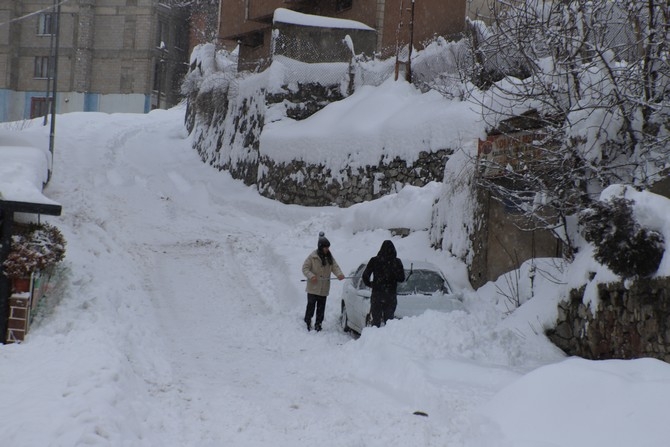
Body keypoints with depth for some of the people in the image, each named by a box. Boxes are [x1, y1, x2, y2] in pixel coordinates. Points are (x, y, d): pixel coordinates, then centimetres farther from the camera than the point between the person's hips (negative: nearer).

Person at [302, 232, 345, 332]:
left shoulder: (329, 257, 7)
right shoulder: (312, 256, -9)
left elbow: (335, 267, 4)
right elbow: (305, 268, -8)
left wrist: (339, 274, -17)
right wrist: (311, 276, -25)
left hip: (324, 288, 5)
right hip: (313, 287, -5)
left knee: (321, 307, 9)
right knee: (311, 305, -4)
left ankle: (318, 323, 19)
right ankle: (307, 321, 10)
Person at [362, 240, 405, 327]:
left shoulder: (374, 260, -3)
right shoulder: (397, 262, -3)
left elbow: (365, 275, -3)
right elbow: (401, 278, 1)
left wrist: (370, 284, 15)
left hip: (376, 295, 0)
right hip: (391, 296, 0)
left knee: (375, 321, 6)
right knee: (389, 320, 7)